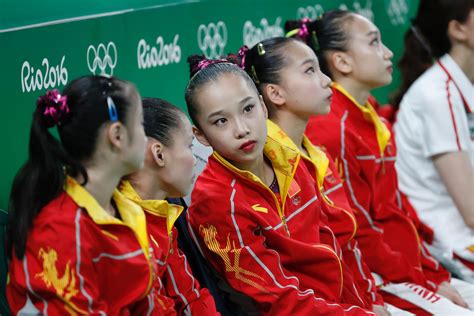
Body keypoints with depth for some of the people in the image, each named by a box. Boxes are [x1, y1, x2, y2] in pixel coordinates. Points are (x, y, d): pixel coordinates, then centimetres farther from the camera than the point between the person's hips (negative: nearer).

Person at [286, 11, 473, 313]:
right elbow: (356, 235, -15)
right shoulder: (330, 129, -14)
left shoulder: (376, 124, 15)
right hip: (378, 284, -9)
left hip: (413, 271, 9)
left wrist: (435, 276, 6)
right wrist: (423, 285, -11)